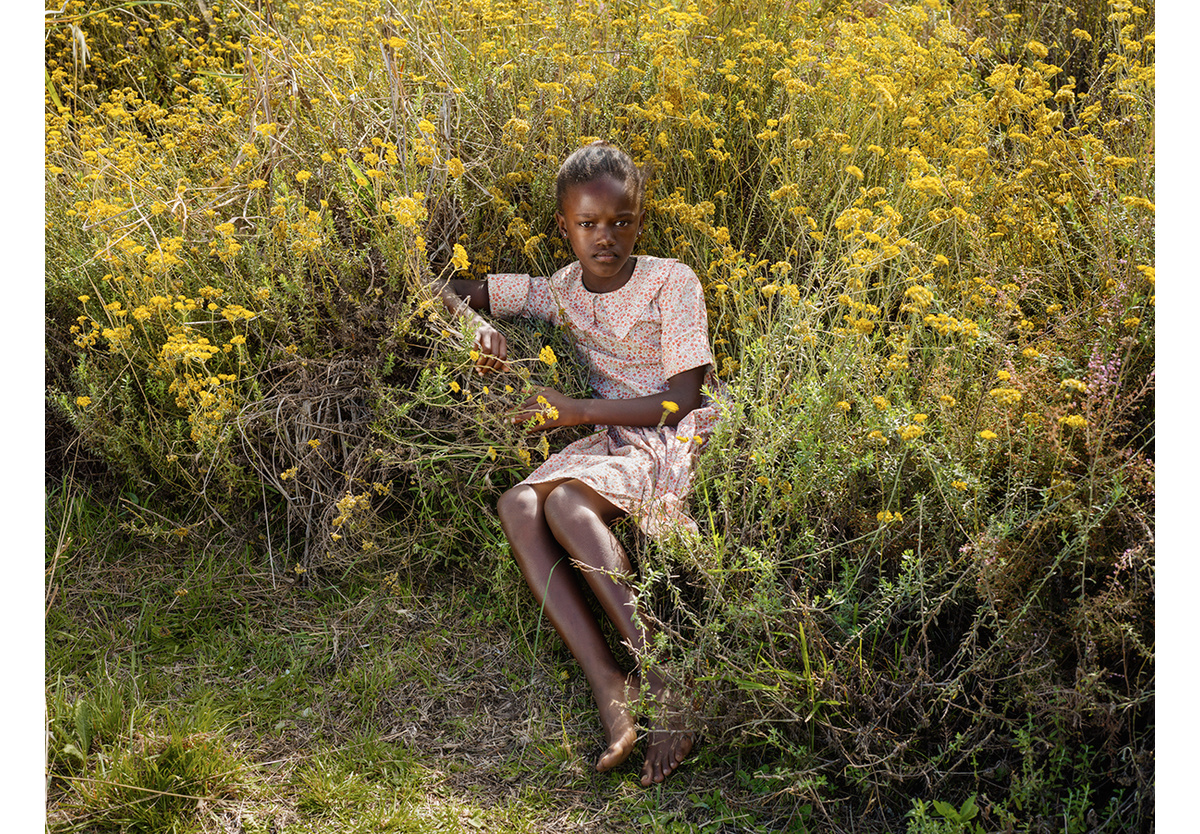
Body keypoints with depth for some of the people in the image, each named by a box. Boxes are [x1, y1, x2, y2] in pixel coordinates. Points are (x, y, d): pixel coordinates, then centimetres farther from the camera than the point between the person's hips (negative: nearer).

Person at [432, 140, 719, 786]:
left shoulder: (671, 282, -7)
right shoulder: (560, 290, 9)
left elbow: (683, 399, -12)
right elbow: (451, 290, 16)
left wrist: (576, 411, -15)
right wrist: (476, 327, -8)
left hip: (680, 442, -5)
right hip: (610, 443, 6)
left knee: (566, 499, -33)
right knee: (517, 505, -25)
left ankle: (659, 678, -33)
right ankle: (609, 687, -34)